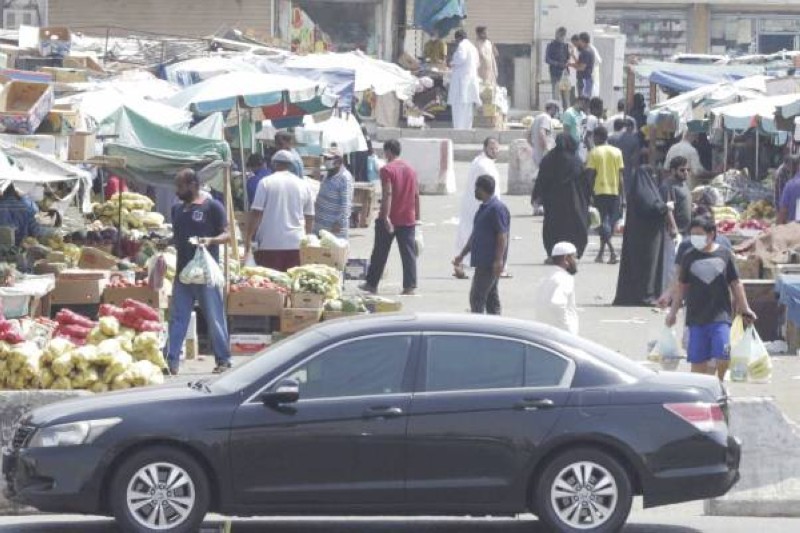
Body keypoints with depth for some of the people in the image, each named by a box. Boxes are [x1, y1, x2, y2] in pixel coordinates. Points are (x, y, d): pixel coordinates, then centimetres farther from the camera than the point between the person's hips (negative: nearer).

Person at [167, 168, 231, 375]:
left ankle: (223, 359, 8)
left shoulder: (212, 207, -5)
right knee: (177, 318, 4)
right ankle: (171, 361, 5)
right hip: (183, 271, 6)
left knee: (215, 318, 0)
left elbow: (227, 235, -7)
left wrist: (211, 240, -23)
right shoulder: (177, 209, 14)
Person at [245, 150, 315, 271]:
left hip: (270, 244, -3)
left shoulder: (266, 183, -1)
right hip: (296, 244, 3)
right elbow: (310, 218, 13)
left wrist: (248, 239, 0)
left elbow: (255, 213, -6)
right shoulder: (304, 185, 9)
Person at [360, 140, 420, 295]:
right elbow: (416, 195, 11)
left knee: (380, 253, 7)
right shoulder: (411, 170, 9)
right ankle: (410, 286, -4)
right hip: (408, 219, 5)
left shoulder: (387, 170, -10)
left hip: (389, 219, -5)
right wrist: (417, 217, 17)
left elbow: (387, 194, -19)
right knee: (409, 253, 2)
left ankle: (372, 284, 15)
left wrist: (385, 217, -22)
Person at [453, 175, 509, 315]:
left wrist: (499, 260, -25)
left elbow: (502, 236, -19)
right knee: (491, 296, 11)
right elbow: (475, 235, 25)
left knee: (477, 297, -12)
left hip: (490, 262, -10)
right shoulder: (484, 208, 17)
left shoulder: (497, 208, -15)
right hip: (483, 261, 10)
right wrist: (462, 255, 27)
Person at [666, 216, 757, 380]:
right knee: (698, 361, 2)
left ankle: (720, 381, 15)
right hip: (696, 317, 1)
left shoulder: (724, 255, 1)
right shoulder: (689, 258, 4)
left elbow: (735, 284, 8)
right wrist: (673, 311, 11)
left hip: (721, 315, -1)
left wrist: (745, 309, 8)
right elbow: (682, 287, 12)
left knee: (722, 357, -13)